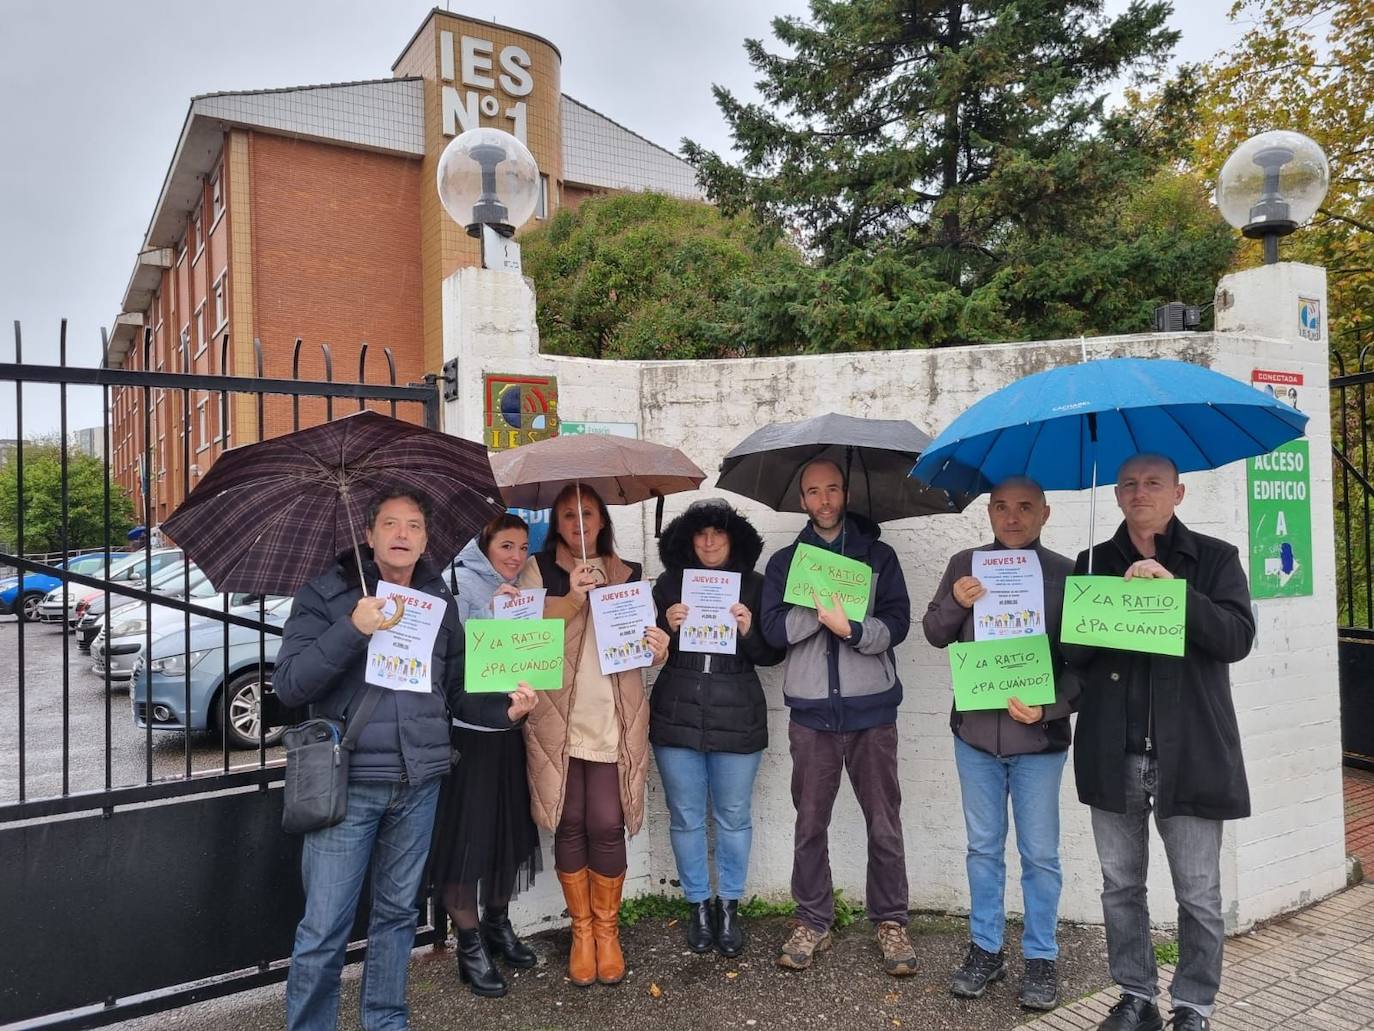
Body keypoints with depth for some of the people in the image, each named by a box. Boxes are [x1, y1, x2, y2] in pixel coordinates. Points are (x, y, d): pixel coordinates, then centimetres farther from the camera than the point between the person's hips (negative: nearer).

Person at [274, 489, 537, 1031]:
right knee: (324, 927, 0)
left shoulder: (440, 603, 9)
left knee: (397, 914, 17)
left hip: (418, 784, 4)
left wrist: (505, 707, -8)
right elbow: (288, 685, -12)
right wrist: (352, 629, -23)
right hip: (348, 783, -4)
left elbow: (459, 693, 11)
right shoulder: (326, 595, -3)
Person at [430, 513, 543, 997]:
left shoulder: (521, 592, 13)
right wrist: (492, 611, -26)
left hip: (509, 726, 7)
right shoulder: (461, 584, -8)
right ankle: (470, 947, 15)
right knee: (466, 835, 1)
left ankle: (498, 926, 33)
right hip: (466, 726, -7)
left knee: (510, 829, 15)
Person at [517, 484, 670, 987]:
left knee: (607, 824, -2)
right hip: (558, 715, -1)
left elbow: (638, 640, 16)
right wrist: (573, 599, -19)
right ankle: (582, 930, 23)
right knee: (570, 823, 3)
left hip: (614, 718, 1)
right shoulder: (538, 569, 7)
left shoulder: (628, 574, 13)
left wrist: (656, 648, -6)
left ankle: (607, 929, 20)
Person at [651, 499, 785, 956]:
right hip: (676, 717, 1)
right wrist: (668, 628, -14)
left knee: (734, 818, 9)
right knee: (685, 818, 10)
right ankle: (699, 905, 27)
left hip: (737, 721, -1)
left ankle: (729, 906, 27)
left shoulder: (755, 586, 2)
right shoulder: (669, 585, 4)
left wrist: (750, 631, -17)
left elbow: (773, 656, 2)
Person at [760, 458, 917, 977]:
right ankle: (812, 923, 22)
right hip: (811, 710, 1)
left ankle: (891, 922, 21)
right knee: (810, 824, 8)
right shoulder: (784, 562, 9)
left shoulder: (878, 556, 7)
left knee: (884, 824, 6)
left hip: (871, 707, -1)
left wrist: (850, 627, -21)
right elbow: (775, 628, -4)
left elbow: (897, 623, -5)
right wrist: (822, 607, -17)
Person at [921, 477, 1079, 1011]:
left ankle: (1041, 958, 25)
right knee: (983, 848, 14)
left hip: (1039, 736, -2)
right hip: (975, 730, 3)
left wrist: (1050, 706, -20)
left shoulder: (1065, 573, -6)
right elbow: (935, 634, 6)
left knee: (1040, 854, 8)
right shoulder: (964, 565, 2)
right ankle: (985, 949, 29)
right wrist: (955, 602, -15)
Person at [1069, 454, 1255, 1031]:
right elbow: (1072, 652, 3)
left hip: (1190, 752, -2)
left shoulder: (1214, 559, 5)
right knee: (1120, 885, 11)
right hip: (1114, 752, 2)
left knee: (1199, 894, 4)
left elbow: (1237, 639, -8)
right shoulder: (1095, 563, 9)